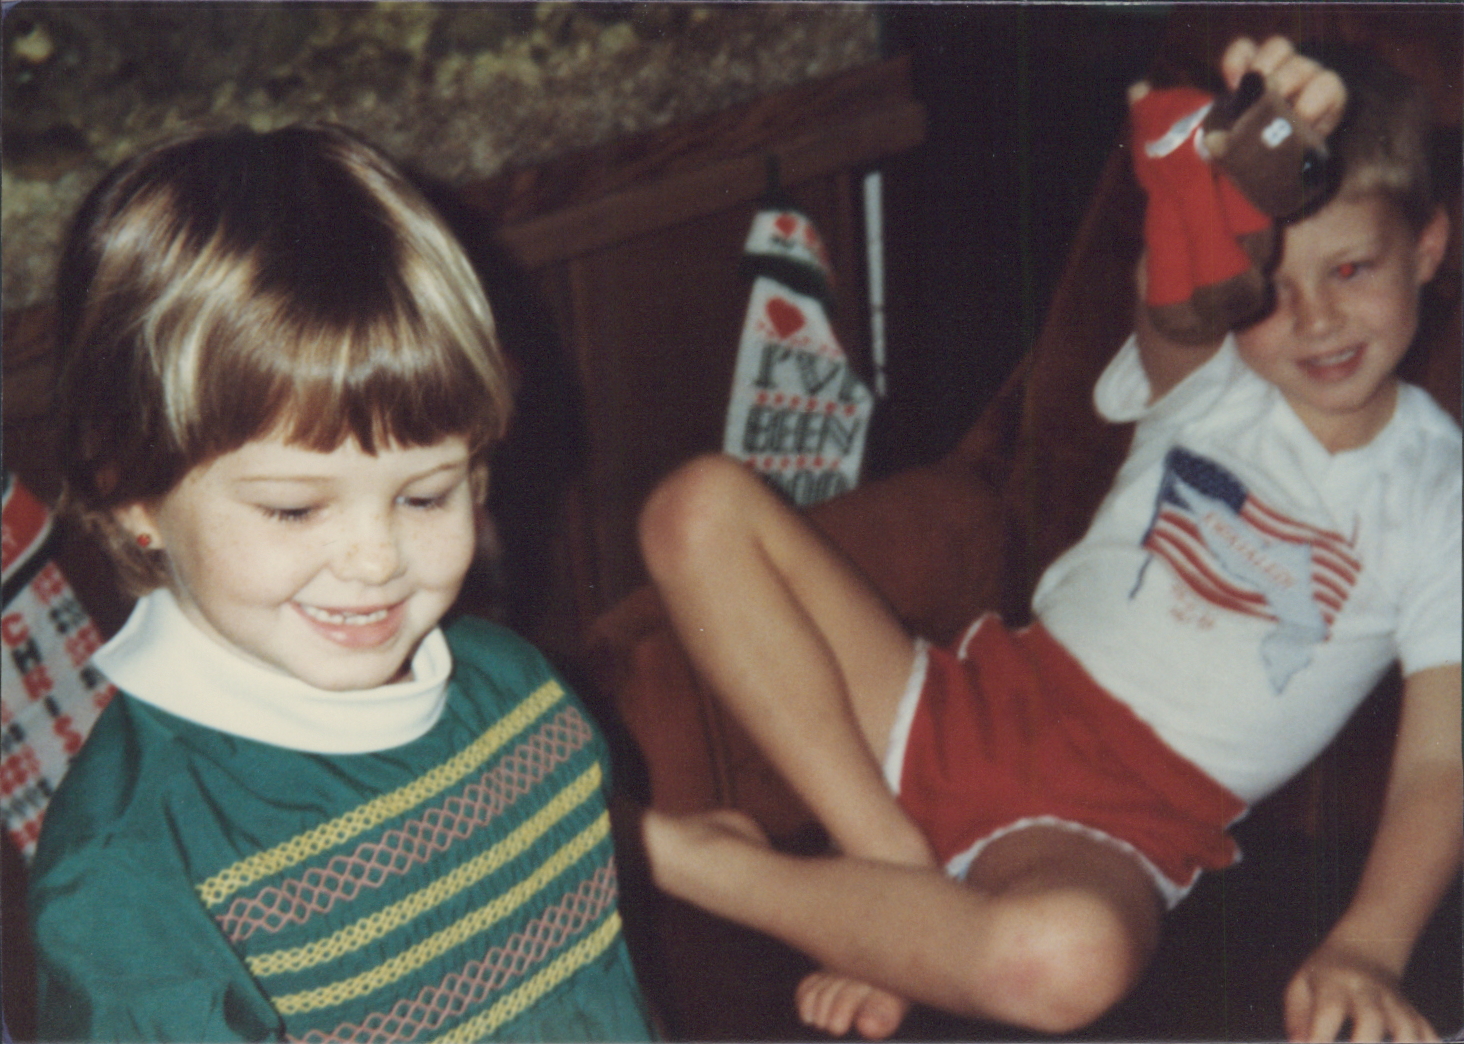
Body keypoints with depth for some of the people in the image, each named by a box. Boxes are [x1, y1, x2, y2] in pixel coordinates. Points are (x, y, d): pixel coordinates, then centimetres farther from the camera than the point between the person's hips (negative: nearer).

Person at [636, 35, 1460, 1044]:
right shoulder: (1207, 379, 9)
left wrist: (1365, 948, -26)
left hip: (1125, 816, -3)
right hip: (981, 705, 3)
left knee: (1068, 957, -43)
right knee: (703, 507, -16)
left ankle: (686, 857, -17)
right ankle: (896, 872, -14)